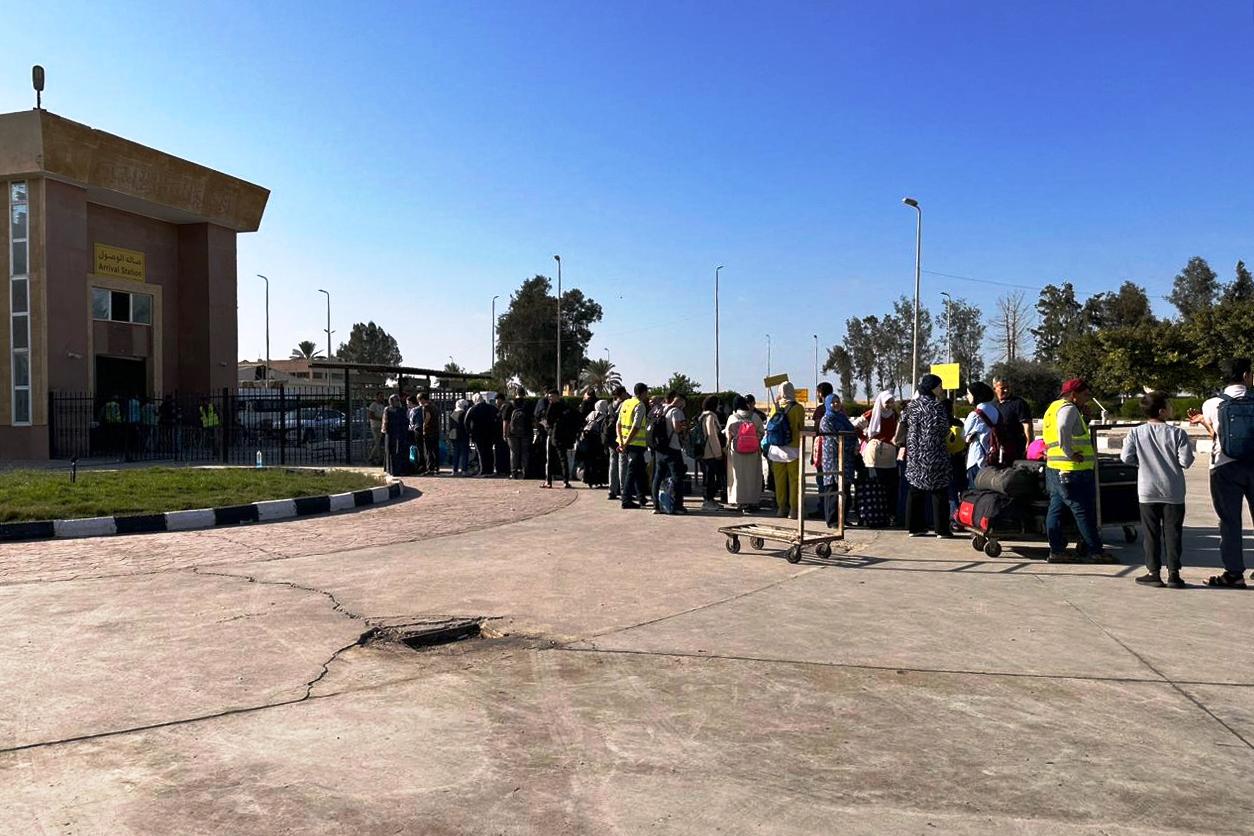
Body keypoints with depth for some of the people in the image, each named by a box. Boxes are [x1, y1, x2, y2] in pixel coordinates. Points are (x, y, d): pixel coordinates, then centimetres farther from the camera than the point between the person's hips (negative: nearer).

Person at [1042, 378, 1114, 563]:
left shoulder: (1053, 408, 19)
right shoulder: (1068, 409, -12)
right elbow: (1063, 429, -32)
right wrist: (1070, 454, -25)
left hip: (1054, 470, 10)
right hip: (1073, 471, -10)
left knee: (1056, 509, 9)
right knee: (1084, 511, -2)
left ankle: (1056, 551, 12)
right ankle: (1096, 551, 5)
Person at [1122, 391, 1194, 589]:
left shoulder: (1136, 433, -4)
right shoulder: (1177, 433, -8)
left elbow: (1126, 457, -7)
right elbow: (1186, 460, -11)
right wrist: (1172, 459, 10)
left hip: (1147, 492, 1)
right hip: (1173, 492, -1)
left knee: (1151, 533, 8)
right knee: (1172, 533, 6)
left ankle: (1154, 572, 9)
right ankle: (1173, 573, 8)